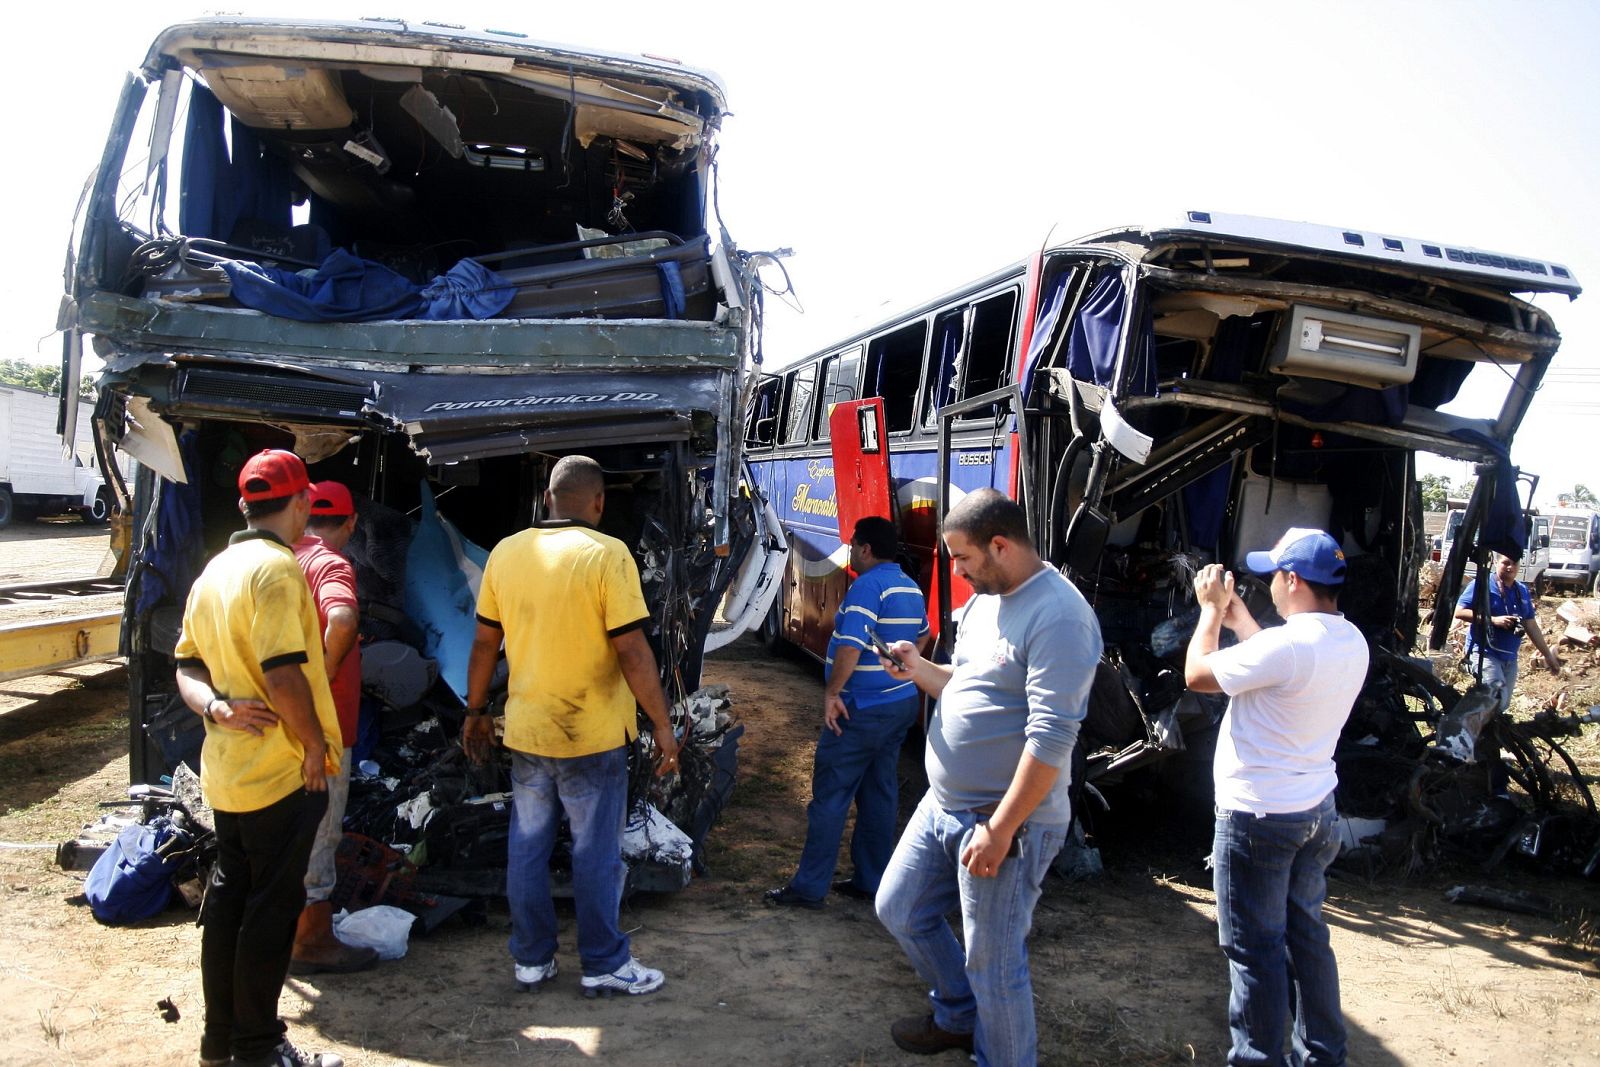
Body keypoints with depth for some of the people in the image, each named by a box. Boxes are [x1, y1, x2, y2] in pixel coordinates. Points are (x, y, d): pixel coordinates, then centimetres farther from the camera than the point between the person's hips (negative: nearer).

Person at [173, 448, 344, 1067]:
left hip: (226, 770, 9)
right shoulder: (278, 568, -18)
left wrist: (215, 706, -5)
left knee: (228, 895, 16)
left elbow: (188, 666, 12)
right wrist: (315, 744, -14)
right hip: (281, 771, -9)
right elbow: (283, 673, -25)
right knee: (273, 906, 2)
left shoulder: (214, 571, 12)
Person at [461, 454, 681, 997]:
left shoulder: (506, 553, 1)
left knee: (527, 847, 15)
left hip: (526, 731, 5)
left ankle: (532, 959, 26)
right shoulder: (607, 555, -15)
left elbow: (484, 642, 7)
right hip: (592, 734, -5)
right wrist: (662, 725, -11)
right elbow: (631, 651, -18)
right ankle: (603, 965, 19)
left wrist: (476, 712, 18)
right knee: (596, 852, 7)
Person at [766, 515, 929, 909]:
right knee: (880, 794, 15)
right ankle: (871, 881, 22)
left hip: (863, 710, -9)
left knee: (829, 796, -2)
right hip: (903, 703, 9)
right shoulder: (911, 587, 11)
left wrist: (832, 692, -21)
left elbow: (850, 645, -27)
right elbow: (922, 635, 28)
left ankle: (809, 887, 4)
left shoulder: (868, 585, -17)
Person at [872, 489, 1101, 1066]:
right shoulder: (983, 600, 9)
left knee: (993, 965, 3)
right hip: (942, 803, 10)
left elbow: (1050, 738, -25)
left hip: (1006, 821, -10)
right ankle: (957, 1017, 43)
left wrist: (999, 829, -24)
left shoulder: (1057, 615, -22)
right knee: (899, 911, 21)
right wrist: (920, 669, 0)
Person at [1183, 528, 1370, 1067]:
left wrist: (1211, 609, -1)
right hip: (1316, 810, 9)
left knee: (1255, 948, 4)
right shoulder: (1352, 642, 2)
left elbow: (1196, 674, -15)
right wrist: (1238, 616, 20)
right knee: (1305, 931, 21)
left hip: (1258, 817, -9)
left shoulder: (1286, 644, -26)